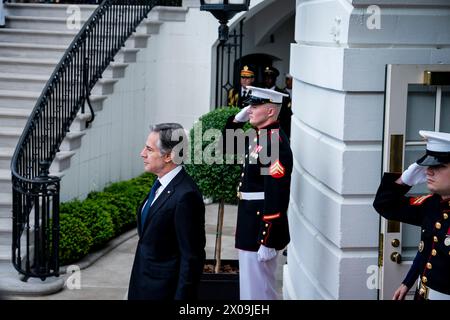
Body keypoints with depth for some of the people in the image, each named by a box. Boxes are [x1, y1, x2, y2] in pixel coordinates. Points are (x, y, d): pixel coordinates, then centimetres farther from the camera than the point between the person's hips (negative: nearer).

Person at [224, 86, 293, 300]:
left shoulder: (275, 143, -21)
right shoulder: (259, 137, 8)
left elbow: (277, 196, -25)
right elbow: (228, 146, 25)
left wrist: (268, 242, -24)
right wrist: (238, 119, 7)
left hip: (261, 228, -10)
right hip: (250, 225, 10)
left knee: (258, 289, 1)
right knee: (250, 284, 20)